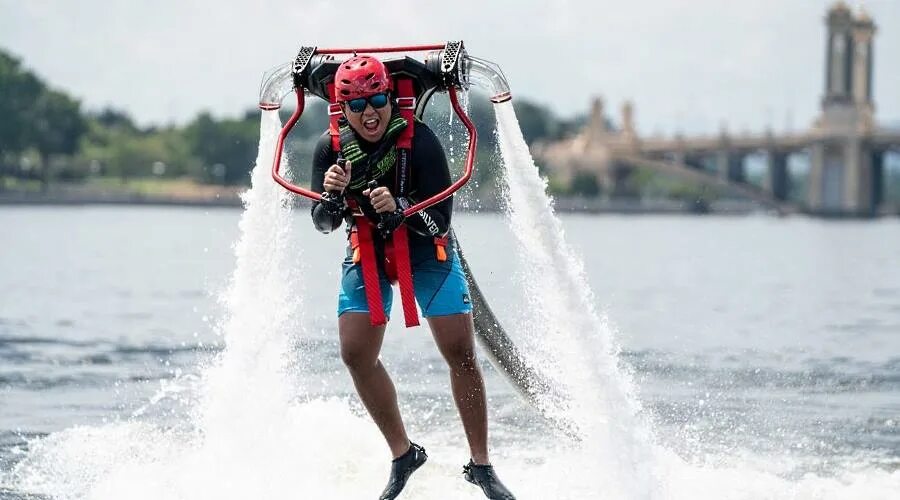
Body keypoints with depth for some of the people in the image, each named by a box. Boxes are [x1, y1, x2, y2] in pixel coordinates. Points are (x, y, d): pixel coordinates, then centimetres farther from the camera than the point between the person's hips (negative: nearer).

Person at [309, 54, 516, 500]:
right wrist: (331, 195, -33)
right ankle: (403, 455, 7)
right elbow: (324, 225, -11)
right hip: (366, 253, 3)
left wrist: (398, 208, -44)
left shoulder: (419, 141, -24)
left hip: (426, 250, -2)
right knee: (356, 355, -9)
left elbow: (440, 221, -25)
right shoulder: (332, 148, -14)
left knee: (461, 354, -7)